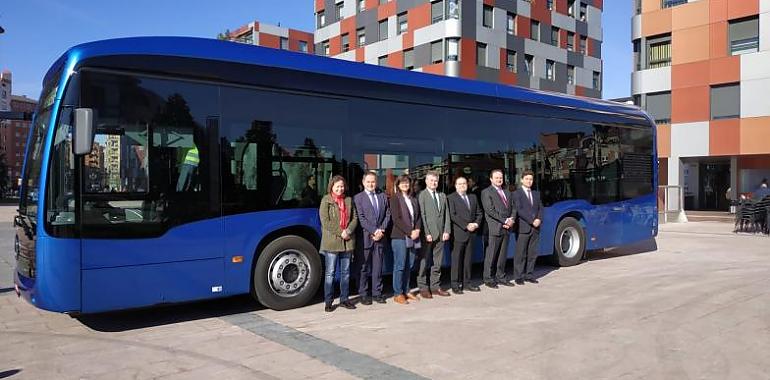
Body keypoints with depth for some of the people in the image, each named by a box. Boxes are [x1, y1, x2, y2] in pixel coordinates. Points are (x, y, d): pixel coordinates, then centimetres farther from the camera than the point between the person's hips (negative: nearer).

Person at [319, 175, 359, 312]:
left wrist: (348, 231, -9)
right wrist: (340, 232, -13)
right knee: (330, 273, -1)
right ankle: (328, 302, 6)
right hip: (332, 241, -5)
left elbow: (355, 218, 8)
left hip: (347, 241, 5)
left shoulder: (349, 200, 13)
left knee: (345, 272, 11)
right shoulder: (326, 200, -1)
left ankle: (344, 299, 21)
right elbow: (325, 221, -9)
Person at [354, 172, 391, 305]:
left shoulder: (383, 197, 14)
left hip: (380, 237, 4)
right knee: (364, 267, 2)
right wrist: (374, 231, -13)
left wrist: (381, 230, -4)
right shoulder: (358, 198, 1)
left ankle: (377, 293, 15)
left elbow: (387, 215, 10)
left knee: (378, 267, 7)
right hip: (365, 237, -3)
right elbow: (361, 218, -7)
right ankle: (363, 294, 10)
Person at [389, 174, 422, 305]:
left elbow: (418, 216, 15)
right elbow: (396, 218, -10)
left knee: (409, 266, 9)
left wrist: (417, 230, -4)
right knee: (400, 266, -3)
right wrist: (409, 232, -14)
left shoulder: (414, 199, 16)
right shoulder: (395, 198, -2)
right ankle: (397, 294, 4)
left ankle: (406, 291, 18)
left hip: (413, 236, 6)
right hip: (400, 236, -6)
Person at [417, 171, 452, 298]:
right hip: (427, 235, -5)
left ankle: (435, 286, 18)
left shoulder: (442, 196, 16)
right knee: (424, 262, 1)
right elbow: (422, 215, -9)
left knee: (437, 263, 10)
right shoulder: (421, 195, -3)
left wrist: (446, 231, 2)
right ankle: (423, 288, 9)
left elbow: (446, 215, 13)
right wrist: (426, 233, -14)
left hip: (440, 234, 6)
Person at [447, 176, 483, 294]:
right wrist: (466, 225, -15)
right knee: (457, 260, -2)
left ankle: (466, 283, 18)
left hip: (471, 233, 6)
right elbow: (452, 215, -13)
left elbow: (479, 213, 17)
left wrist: (476, 224, -2)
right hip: (458, 233, -6)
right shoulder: (451, 198, -4)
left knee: (468, 260, 10)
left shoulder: (473, 197, 17)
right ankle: (455, 285, 4)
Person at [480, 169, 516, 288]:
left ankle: (500, 277, 20)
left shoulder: (507, 192, 19)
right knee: (491, 255, -2)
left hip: (506, 229, 7)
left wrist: (511, 219, -4)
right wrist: (504, 221, -14)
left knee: (503, 255, 11)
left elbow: (513, 208, 16)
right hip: (494, 229, -7)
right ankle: (488, 279, 5)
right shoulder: (486, 192, -4)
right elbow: (490, 210, -13)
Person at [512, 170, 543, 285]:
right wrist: (531, 221, -15)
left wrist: (539, 219, -6)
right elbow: (519, 210, -11)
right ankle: (518, 277, 3)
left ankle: (529, 275, 16)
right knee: (521, 253, -2)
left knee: (532, 253, 7)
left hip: (535, 228, 6)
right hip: (523, 228, -6)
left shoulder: (536, 193, 18)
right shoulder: (516, 194, -2)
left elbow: (540, 208, 13)